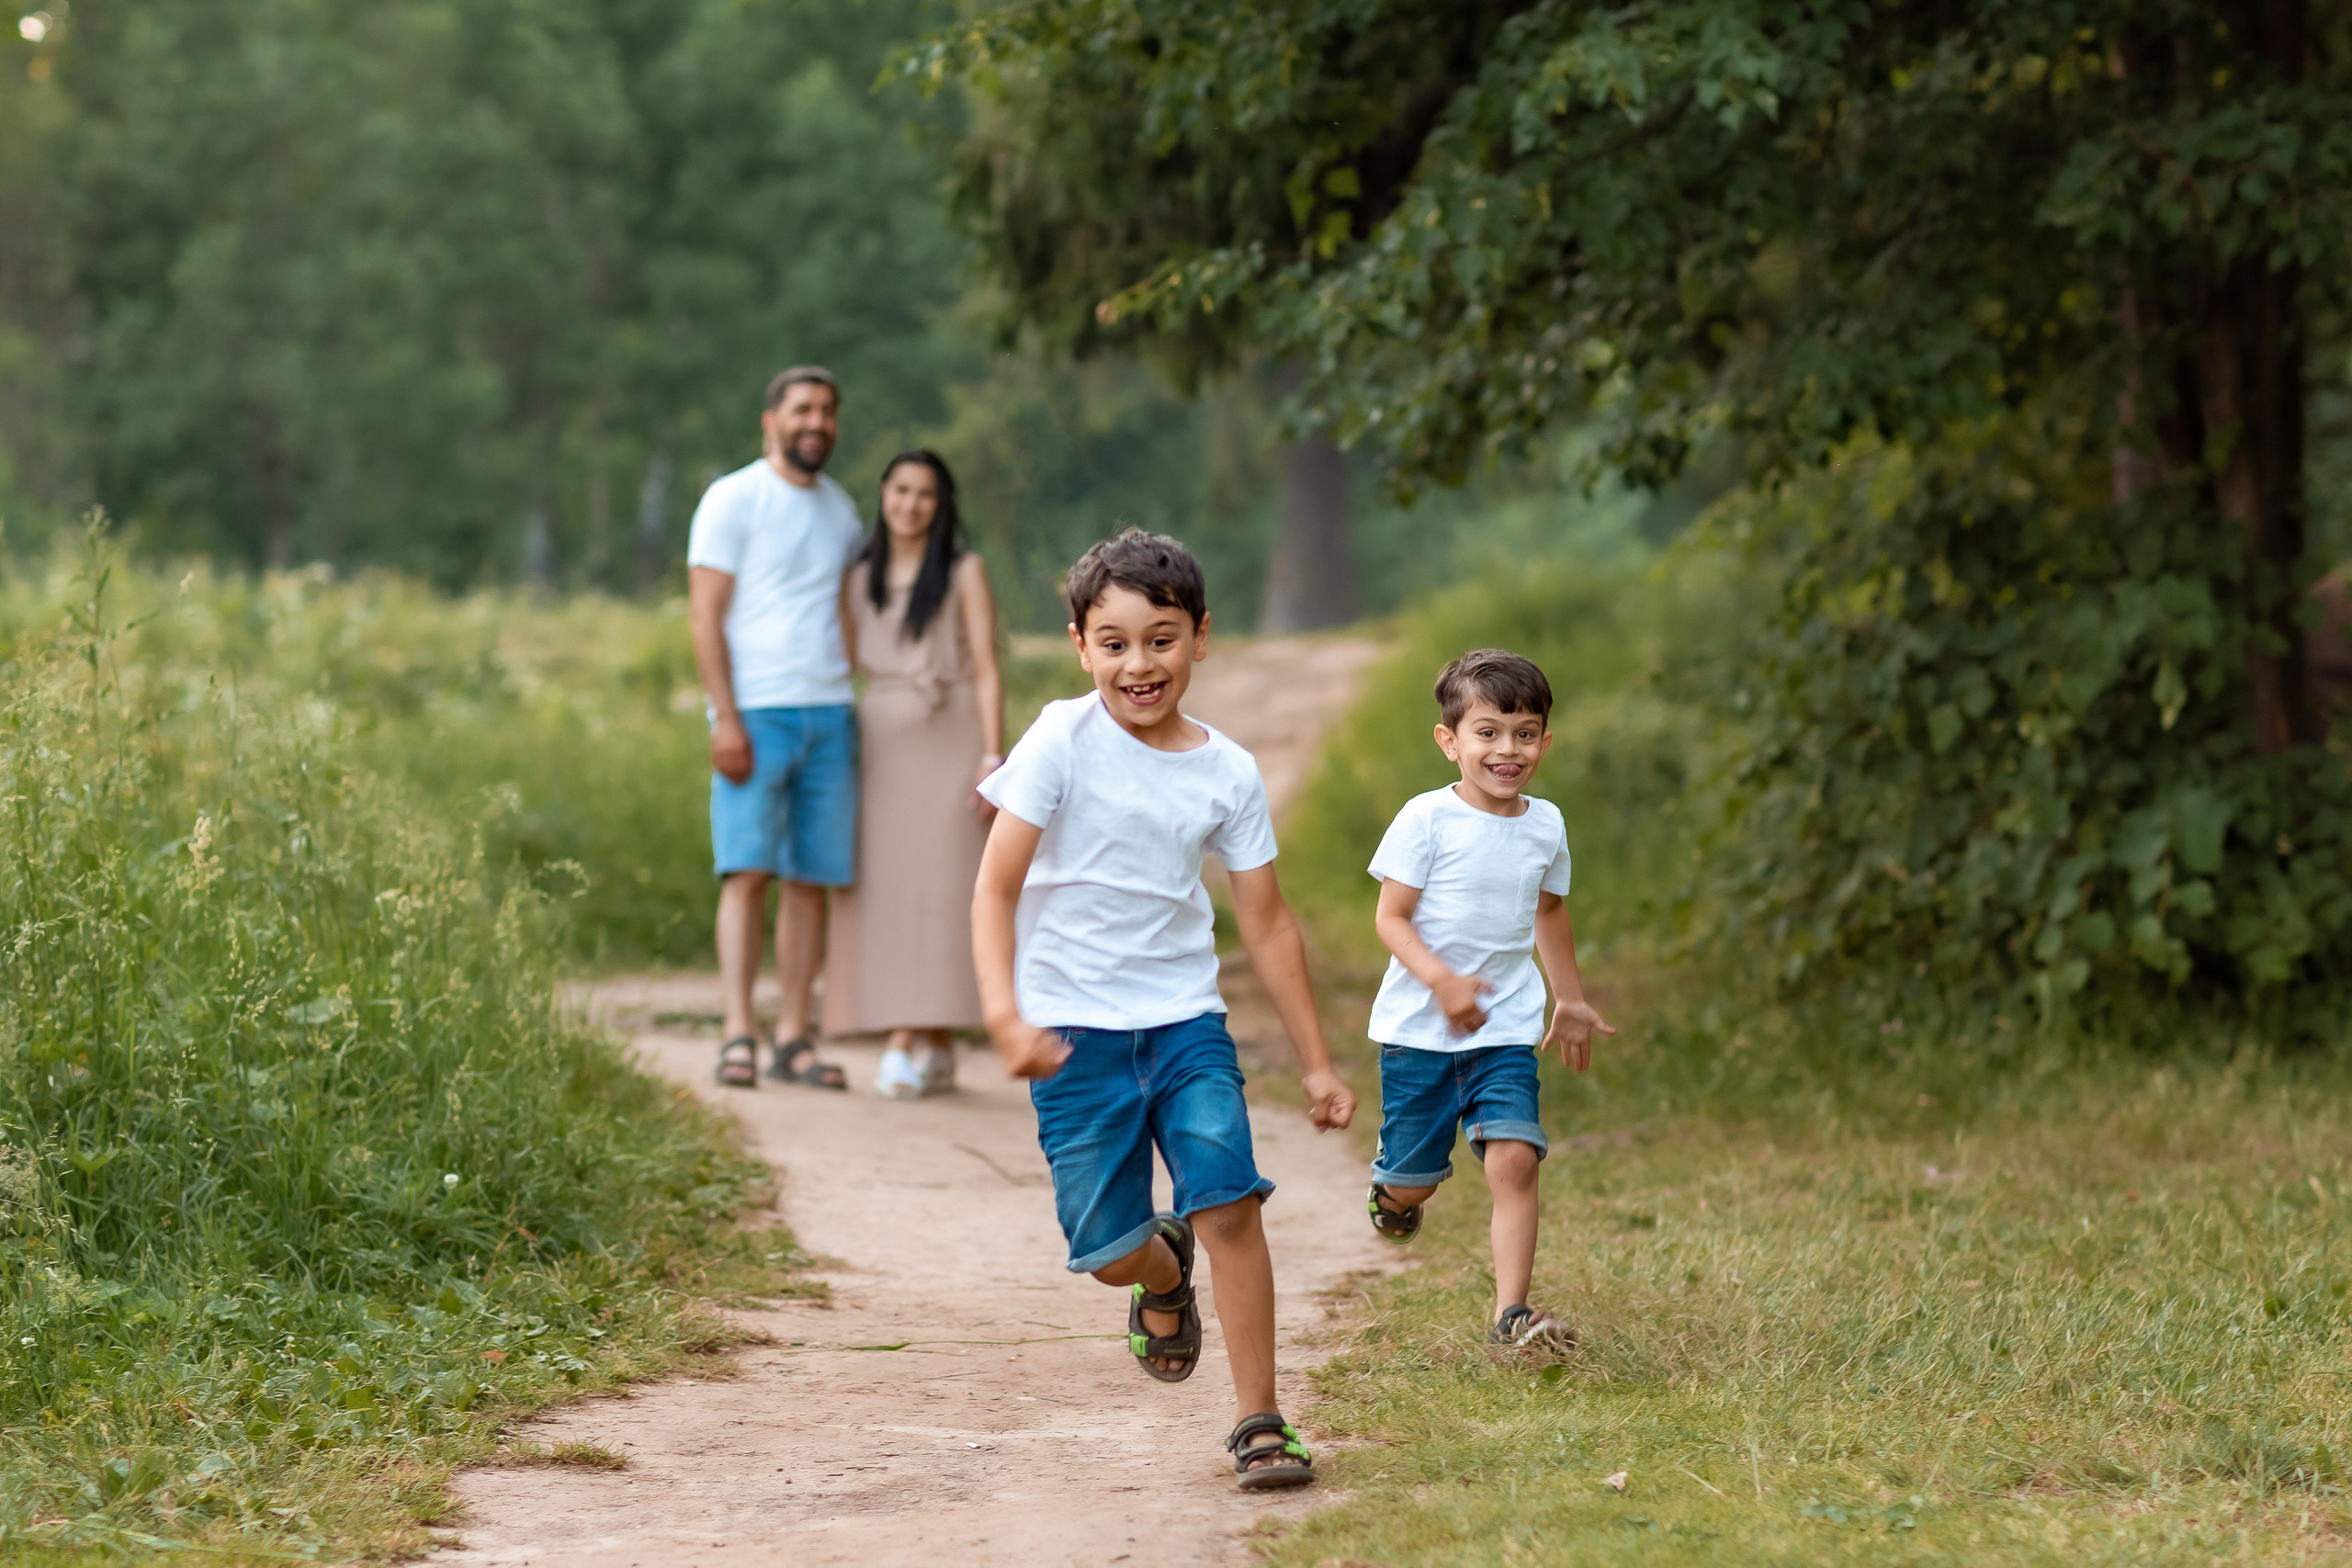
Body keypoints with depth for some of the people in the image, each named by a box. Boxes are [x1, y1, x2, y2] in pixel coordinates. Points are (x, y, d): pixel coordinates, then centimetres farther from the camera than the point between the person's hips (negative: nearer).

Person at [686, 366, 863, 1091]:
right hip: (756, 712, -5)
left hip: (829, 712, 5)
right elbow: (705, 614, -5)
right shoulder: (733, 500, 0)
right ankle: (739, 1036, -12)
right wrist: (725, 718, -14)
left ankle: (793, 1037, 4)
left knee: (812, 879, 2)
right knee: (748, 872, -10)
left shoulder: (840, 508, 18)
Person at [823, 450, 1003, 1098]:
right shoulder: (858, 581, 12)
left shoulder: (964, 572, 2)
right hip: (879, 746, 4)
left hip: (949, 744, -4)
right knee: (882, 893, -2)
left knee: (940, 890, -8)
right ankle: (905, 1044, 1)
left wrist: (993, 759, -12)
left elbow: (987, 669, -3)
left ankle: (934, 1049, -7)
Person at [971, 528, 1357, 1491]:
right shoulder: (1062, 743, -9)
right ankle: (1166, 1274, 38)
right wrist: (1005, 1015, -24)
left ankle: (1258, 1422, -5)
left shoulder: (1228, 773, 1)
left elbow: (1266, 923, 8)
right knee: (1108, 1251, 0)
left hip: (1185, 1022, 2)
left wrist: (1316, 1063, 9)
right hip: (1074, 1031, -2)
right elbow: (996, 888, -10)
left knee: (1230, 1204, -15)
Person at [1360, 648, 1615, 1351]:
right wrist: (1441, 981, -27)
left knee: (1514, 1158, -15)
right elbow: (1391, 918, -11)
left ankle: (1511, 1313, -14)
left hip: (1505, 1028, 3)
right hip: (1419, 1028, -3)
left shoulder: (1545, 825, 5)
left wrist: (1570, 1001, 32)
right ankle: (1390, 1192, 44)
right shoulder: (1427, 820, -10)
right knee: (1413, 1179, 6)